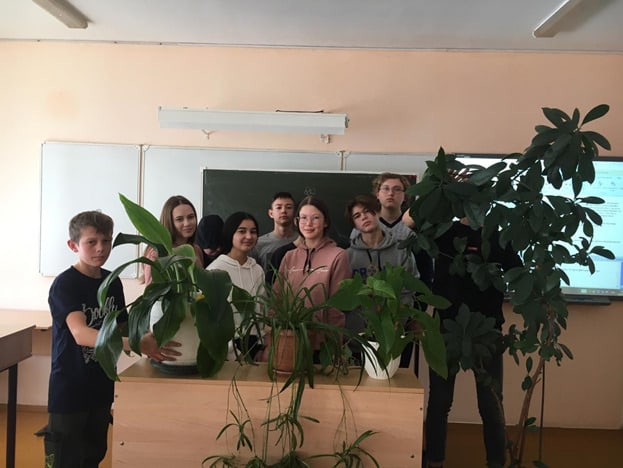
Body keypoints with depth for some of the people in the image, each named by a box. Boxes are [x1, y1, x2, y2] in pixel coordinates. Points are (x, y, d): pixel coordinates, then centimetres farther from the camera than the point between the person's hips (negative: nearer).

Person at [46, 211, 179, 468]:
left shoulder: (113, 282, 2)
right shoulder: (64, 284, -18)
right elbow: (80, 334, -33)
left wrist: (148, 337, -10)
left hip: (101, 387, 6)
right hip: (69, 389, -6)